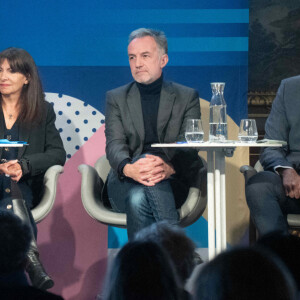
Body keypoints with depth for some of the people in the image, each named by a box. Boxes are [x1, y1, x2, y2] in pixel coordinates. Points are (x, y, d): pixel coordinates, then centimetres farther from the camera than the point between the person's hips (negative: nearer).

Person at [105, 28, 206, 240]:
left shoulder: (187, 97, 11)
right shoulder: (116, 98, 15)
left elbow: (189, 146, -3)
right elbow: (114, 144, -1)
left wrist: (170, 167, -30)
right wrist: (128, 168, -28)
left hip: (172, 183, -1)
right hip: (125, 184, 1)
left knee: (139, 200, -37)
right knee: (137, 199, -37)